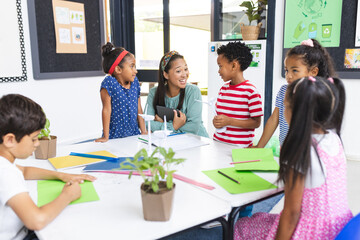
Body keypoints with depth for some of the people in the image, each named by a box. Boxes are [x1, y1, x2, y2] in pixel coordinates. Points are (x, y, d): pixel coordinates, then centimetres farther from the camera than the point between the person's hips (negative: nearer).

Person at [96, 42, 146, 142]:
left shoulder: (135, 82, 5)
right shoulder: (109, 83, -11)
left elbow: (138, 109, 9)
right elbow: (106, 110, -11)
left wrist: (144, 131, 7)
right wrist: (105, 137, -11)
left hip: (134, 134, 5)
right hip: (115, 136, -4)